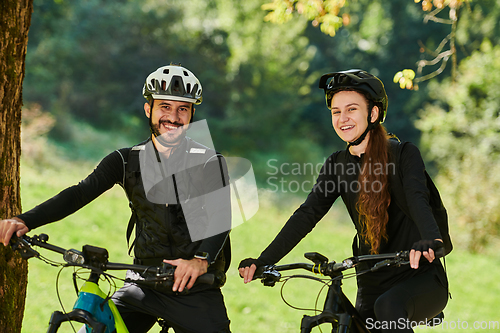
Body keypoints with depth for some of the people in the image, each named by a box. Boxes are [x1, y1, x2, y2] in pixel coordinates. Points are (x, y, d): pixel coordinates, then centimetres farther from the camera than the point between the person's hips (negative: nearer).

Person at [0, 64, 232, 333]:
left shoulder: (209, 162, -2)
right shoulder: (127, 161, 5)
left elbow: (222, 215, -16)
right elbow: (80, 193, -7)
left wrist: (202, 259, -36)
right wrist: (24, 220, -23)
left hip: (196, 290, -2)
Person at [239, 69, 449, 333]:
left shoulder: (404, 155, -8)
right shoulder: (337, 165, 6)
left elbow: (417, 199, -26)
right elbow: (306, 215, -3)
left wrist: (430, 241, -48)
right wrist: (264, 261, -17)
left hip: (420, 275, -5)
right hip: (372, 285, 5)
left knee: (388, 306, -35)